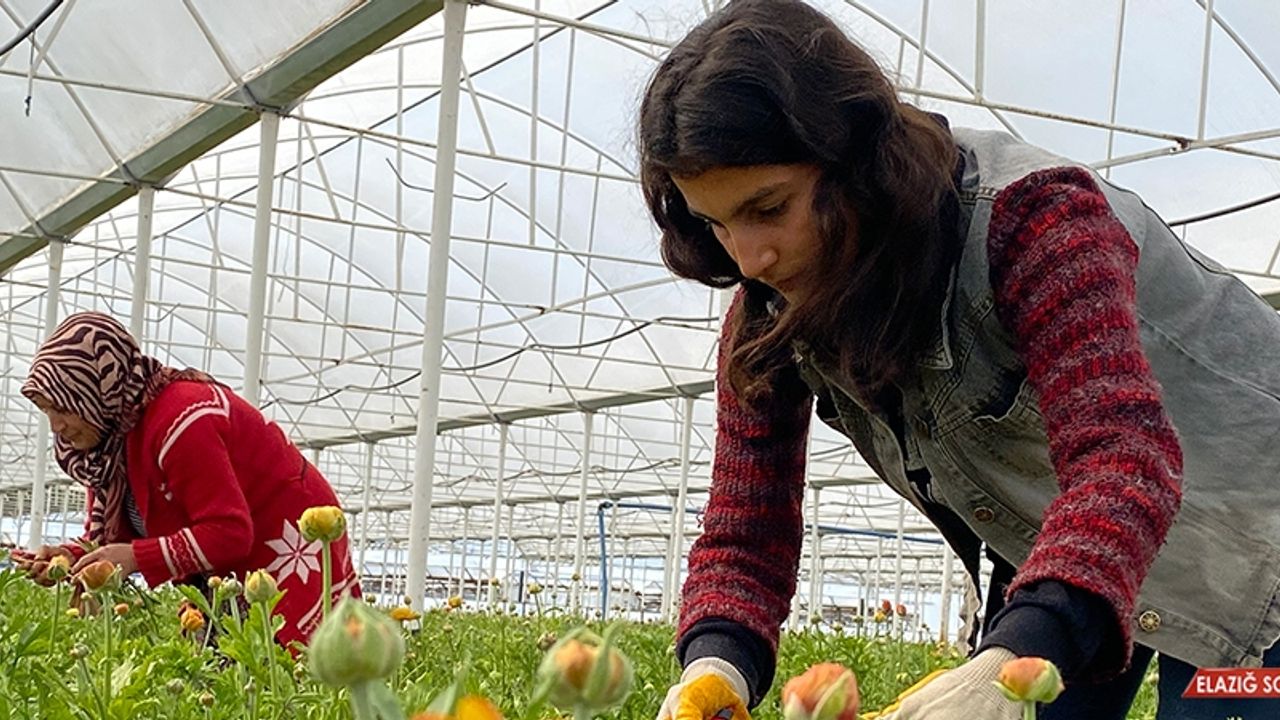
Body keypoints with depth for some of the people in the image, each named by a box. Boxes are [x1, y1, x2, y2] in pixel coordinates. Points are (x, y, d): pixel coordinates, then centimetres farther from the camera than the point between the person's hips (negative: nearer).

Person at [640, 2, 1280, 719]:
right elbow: (746, 532, -13)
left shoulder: (1030, 215, -32)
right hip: (1051, 560, 5)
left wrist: (1012, 662, -62)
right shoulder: (768, 318, -13)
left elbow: (1124, 454, -46)